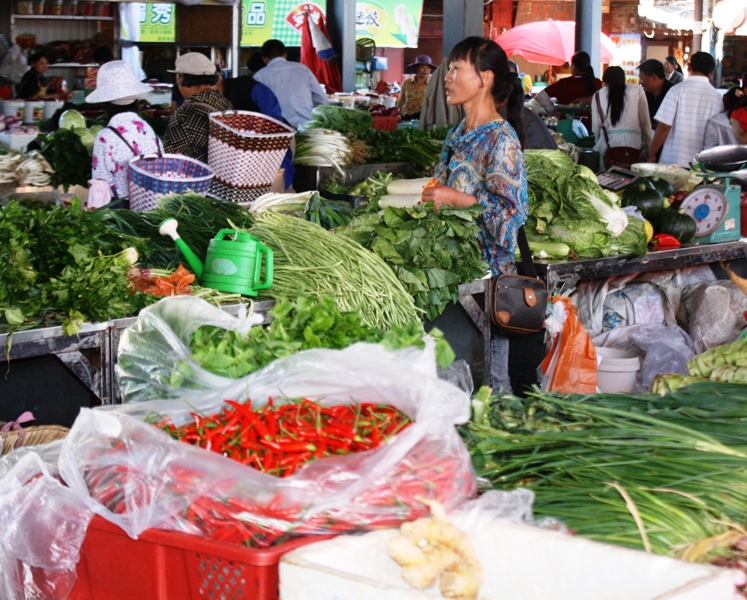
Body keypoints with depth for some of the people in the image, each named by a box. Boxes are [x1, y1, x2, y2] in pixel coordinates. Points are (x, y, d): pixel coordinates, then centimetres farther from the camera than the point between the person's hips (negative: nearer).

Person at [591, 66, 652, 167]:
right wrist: (649, 147, 18)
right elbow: (645, 122, 11)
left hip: (607, 145, 0)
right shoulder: (637, 90, 11)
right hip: (633, 143, 0)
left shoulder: (598, 95, 11)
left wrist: (598, 144, 26)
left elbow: (596, 126, 11)